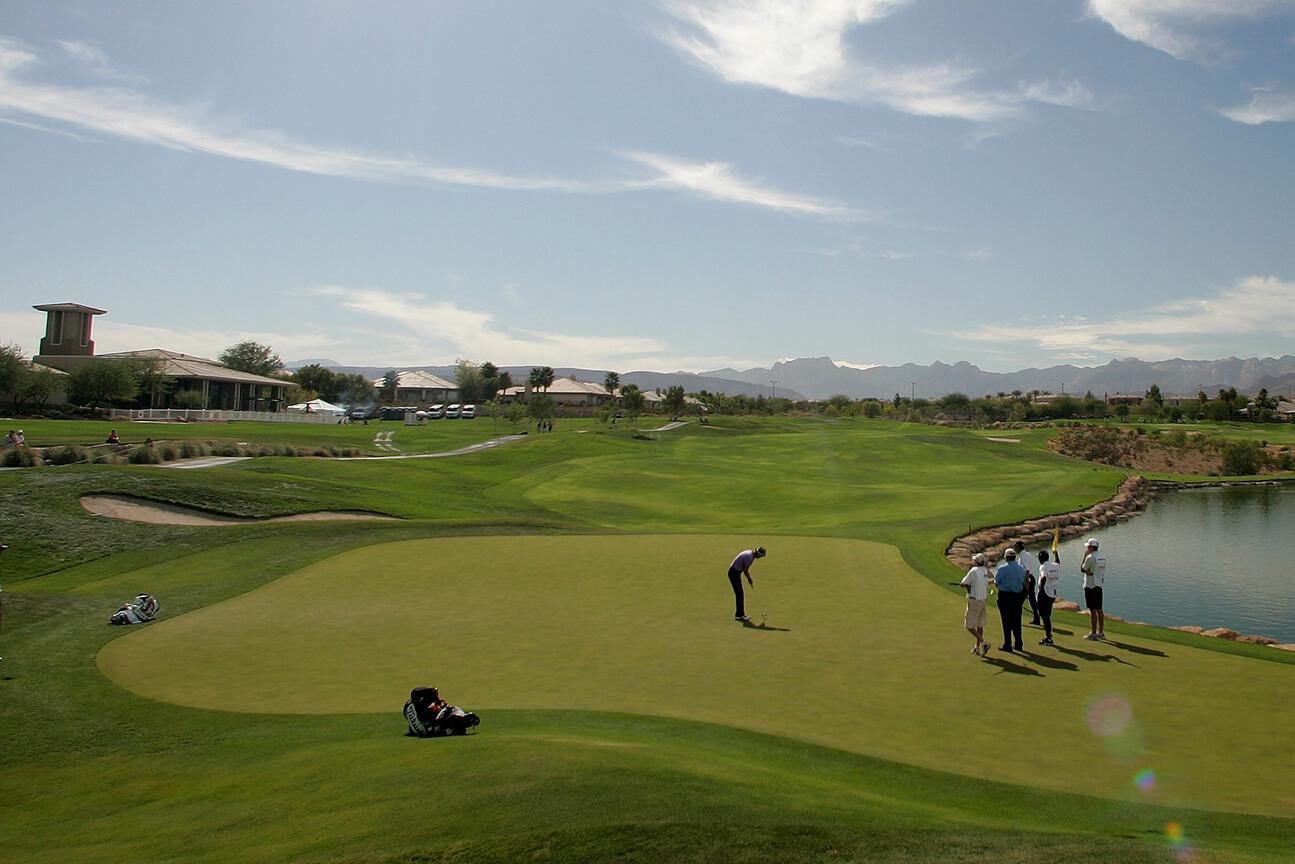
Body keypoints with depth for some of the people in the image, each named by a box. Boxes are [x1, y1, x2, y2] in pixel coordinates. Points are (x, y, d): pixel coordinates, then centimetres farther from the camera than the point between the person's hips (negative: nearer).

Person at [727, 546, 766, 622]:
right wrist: (750, 579, -1)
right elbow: (745, 571, -18)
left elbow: (746, 568, 16)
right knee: (739, 594, -7)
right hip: (734, 573, -10)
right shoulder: (749, 557, -23)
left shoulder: (750, 553, 7)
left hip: (735, 572, 10)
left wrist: (749, 578, 11)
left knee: (739, 594, 13)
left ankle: (741, 614, 18)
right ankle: (739, 615, -4)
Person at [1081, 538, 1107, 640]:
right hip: (1099, 586, 8)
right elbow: (1097, 570, 15)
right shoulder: (1102, 557, 11)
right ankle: (1101, 632, 17)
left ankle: (1093, 633, -3)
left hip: (1090, 586, -8)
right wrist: (1089, 572, 4)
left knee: (1093, 610, -5)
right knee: (1099, 609, 13)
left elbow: (1082, 569, -5)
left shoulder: (1090, 557, -16)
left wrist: (1084, 556, -1)